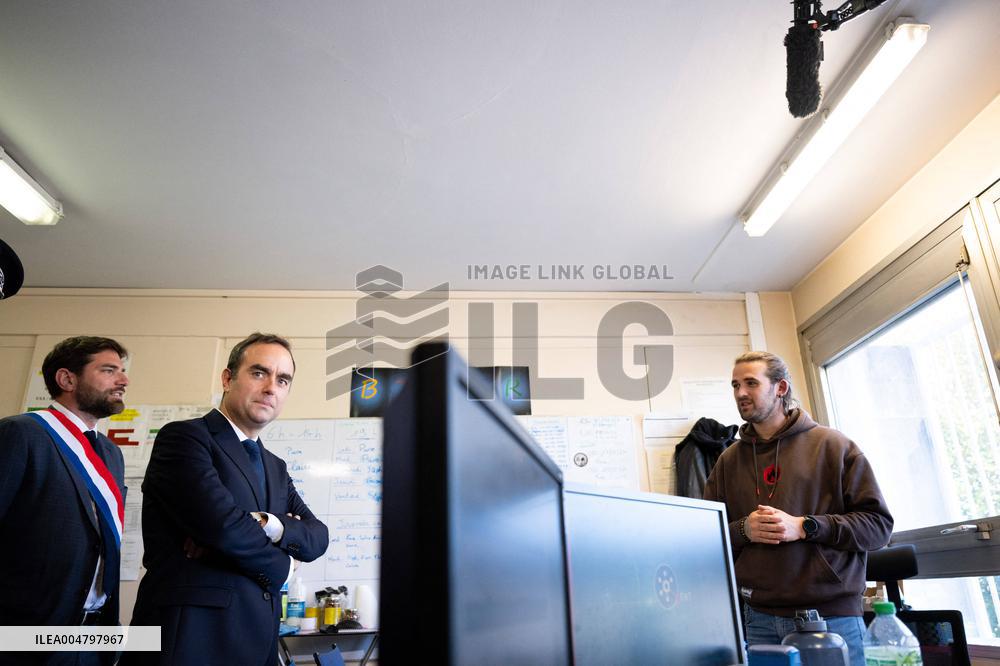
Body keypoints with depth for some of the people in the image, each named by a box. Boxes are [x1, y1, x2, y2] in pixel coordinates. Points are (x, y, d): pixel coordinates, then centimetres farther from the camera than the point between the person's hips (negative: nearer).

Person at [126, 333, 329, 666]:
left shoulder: (276, 468, 15)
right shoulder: (184, 437, -8)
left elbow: (318, 538, 5)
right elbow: (223, 524, -21)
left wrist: (264, 524, -15)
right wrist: (279, 565, -4)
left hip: (258, 638, 8)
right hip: (190, 637, -7)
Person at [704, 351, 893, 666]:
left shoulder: (833, 446, 1)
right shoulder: (728, 461, 10)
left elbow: (878, 524, -3)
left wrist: (804, 527, -14)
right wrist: (743, 529, -9)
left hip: (832, 615, -2)